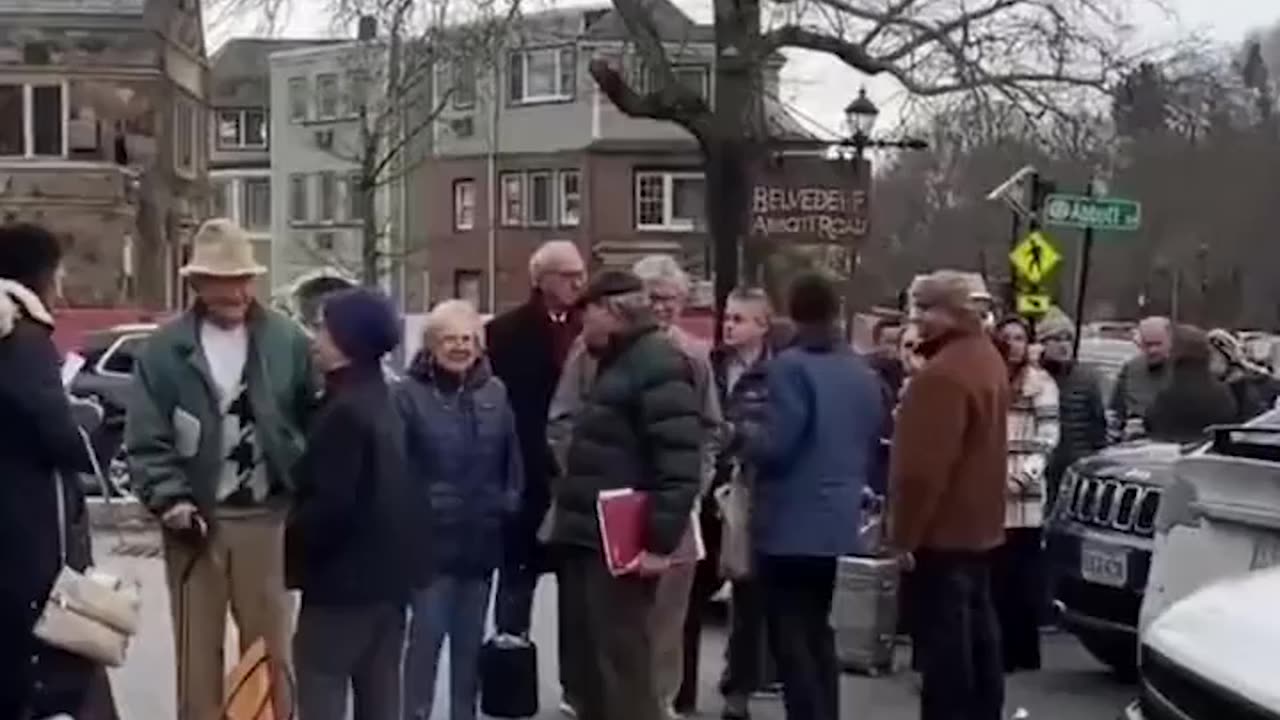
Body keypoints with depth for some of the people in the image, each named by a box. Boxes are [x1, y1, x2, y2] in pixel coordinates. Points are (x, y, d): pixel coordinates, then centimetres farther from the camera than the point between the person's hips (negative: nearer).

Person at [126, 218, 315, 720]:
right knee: (197, 651, 11)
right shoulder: (166, 348, -2)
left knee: (271, 650, 11)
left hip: (266, 517, 0)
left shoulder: (287, 340, -2)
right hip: (197, 518, 0)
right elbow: (145, 439, -4)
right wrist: (170, 499, -15)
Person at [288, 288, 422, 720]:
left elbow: (330, 504, -23)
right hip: (386, 572, 10)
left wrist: (289, 551, -9)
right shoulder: (383, 404, 13)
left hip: (344, 575, -10)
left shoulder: (344, 412, -18)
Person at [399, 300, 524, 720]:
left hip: (482, 537, 5)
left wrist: (510, 503, 3)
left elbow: (512, 458, 11)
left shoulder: (495, 392, 6)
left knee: (470, 638, 14)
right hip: (431, 537, -4)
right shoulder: (411, 393, -9)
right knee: (427, 634, -3)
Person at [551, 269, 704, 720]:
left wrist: (659, 539, -24)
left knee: (622, 669, -7)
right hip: (590, 538, 10)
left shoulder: (658, 365, -13)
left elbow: (680, 461, -21)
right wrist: (568, 521, 19)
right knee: (591, 663, 15)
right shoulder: (616, 364, 19)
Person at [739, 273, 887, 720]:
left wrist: (747, 434, 0)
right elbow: (873, 447, 14)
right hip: (838, 520, 7)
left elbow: (775, 445, -19)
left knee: (789, 634, -1)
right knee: (818, 629, 18)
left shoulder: (791, 366, -14)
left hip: (791, 523, -7)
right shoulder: (864, 373, 8)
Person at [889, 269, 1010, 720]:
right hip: (978, 523, 11)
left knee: (942, 637, -5)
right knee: (977, 627, 18)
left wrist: (905, 531, -18)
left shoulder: (942, 374, -22)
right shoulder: (985, 357, 13)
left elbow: (924, 466, -25)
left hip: (942, 528, -11)